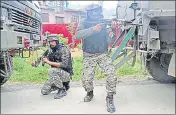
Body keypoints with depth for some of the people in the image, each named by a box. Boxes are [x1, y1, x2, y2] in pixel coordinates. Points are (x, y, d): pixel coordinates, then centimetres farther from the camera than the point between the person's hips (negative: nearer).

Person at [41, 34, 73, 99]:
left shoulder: (64, 50, -17)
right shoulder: (52, 51, 8)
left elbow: (64, 65, -26)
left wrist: (49, 62, -25)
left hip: (66, 74, -7)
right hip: (57, 73, 8)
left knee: (51, 71, -35)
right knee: (44, 91, 2)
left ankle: (62, 90, -17)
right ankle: (61, 84, 19)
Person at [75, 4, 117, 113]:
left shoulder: (104, 22, 0)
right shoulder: (84, 22, -2)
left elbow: (110, 41, -7)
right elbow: (78, 35, -21)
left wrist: (113, 29, -25)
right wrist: (93, 29, -31)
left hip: (103, 54, 1)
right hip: (89, 56, 0)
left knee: (111, 73, -20)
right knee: (86, 80, -8)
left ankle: (110, 98, -1)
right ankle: (90, 92, 27)